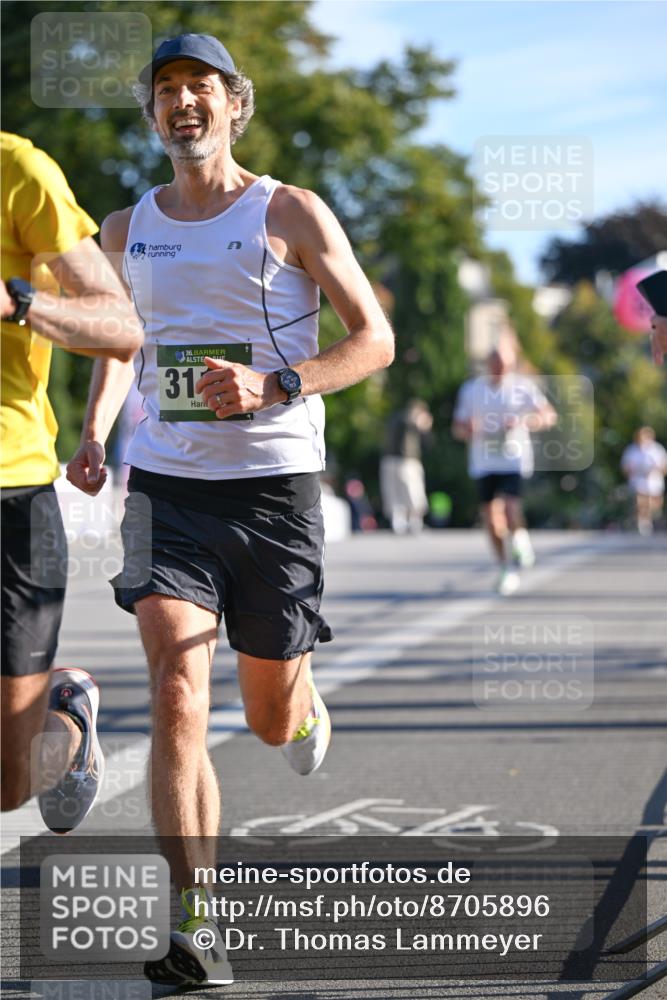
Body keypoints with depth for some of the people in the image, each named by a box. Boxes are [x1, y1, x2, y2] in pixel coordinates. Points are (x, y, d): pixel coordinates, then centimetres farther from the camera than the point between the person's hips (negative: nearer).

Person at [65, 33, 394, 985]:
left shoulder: (292, 214, -2)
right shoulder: (128, 229, 9)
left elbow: (375, 339, -2)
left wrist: (274, 387, -18)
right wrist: (94, 435, 8)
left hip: (275, 485, -2)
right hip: (166, 485, 2)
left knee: (271, 718, 9)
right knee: (179, 700, -16)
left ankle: (307, 703, 50)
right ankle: (195, 933, -16)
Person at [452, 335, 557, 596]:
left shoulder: (522, 386, -2)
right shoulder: (471, 389, 6)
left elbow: (549, 416, -1)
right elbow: (458, 429, 10)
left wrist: (523, 421, -18)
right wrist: (468, 429, -14)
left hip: (513, 458, -3)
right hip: (483, 463, 3)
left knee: (510, 507, -22)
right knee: (490, 517, 3)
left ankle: (520, 539, 6)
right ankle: (506, 569, 18)